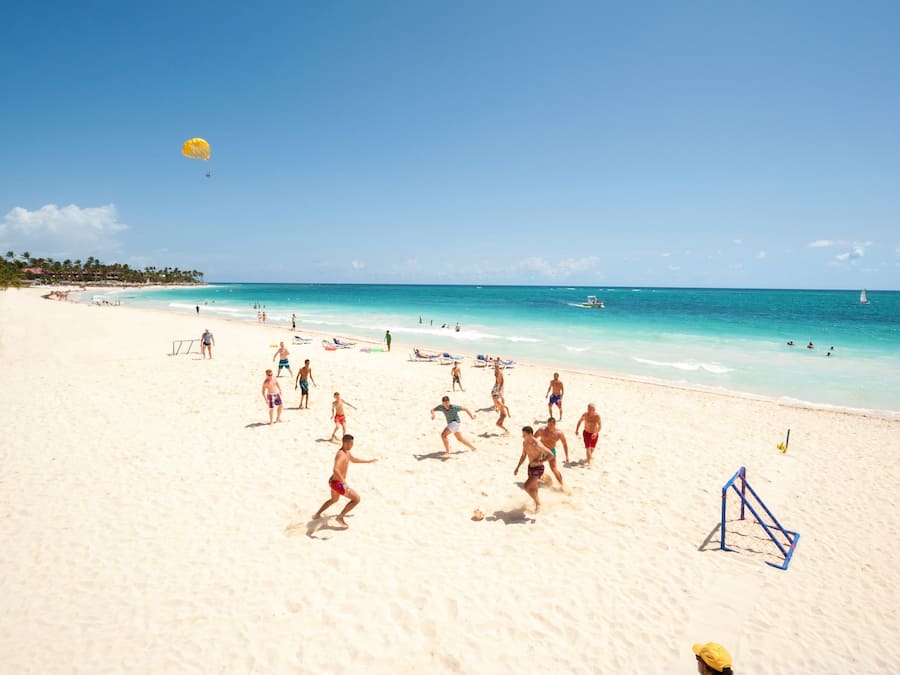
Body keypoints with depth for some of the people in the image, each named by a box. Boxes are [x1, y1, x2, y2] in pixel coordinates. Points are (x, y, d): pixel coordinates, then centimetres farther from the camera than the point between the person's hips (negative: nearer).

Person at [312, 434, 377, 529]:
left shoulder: (346, 452, 4)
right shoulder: (341, 455, -29)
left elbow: (354, 460, 24)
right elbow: (335, 470, -44)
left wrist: (368, 461, 25)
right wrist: (344, 483, -51)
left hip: (333, 481, 10)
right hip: (338, 484, -10)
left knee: (334, 499, 36)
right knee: (356, 499, -2)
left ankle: (317, 514, 44)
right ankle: (340, 517, 8)